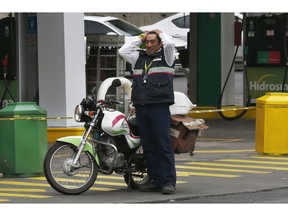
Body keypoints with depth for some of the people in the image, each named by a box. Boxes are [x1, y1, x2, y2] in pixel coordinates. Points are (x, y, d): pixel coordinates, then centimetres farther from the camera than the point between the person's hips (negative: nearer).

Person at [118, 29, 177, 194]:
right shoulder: (139, 57, 21)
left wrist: (161, 33, 7)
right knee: (148, 146, 6)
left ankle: (169, 182, -11)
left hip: (159, 107, -6)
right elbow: (123, 51, 18)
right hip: (141, 107, 6)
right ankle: (156, 180, 11)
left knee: (164, 145, -9)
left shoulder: (165, 56, 6)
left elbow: (169, 43, -12)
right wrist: (139, 39, 18)